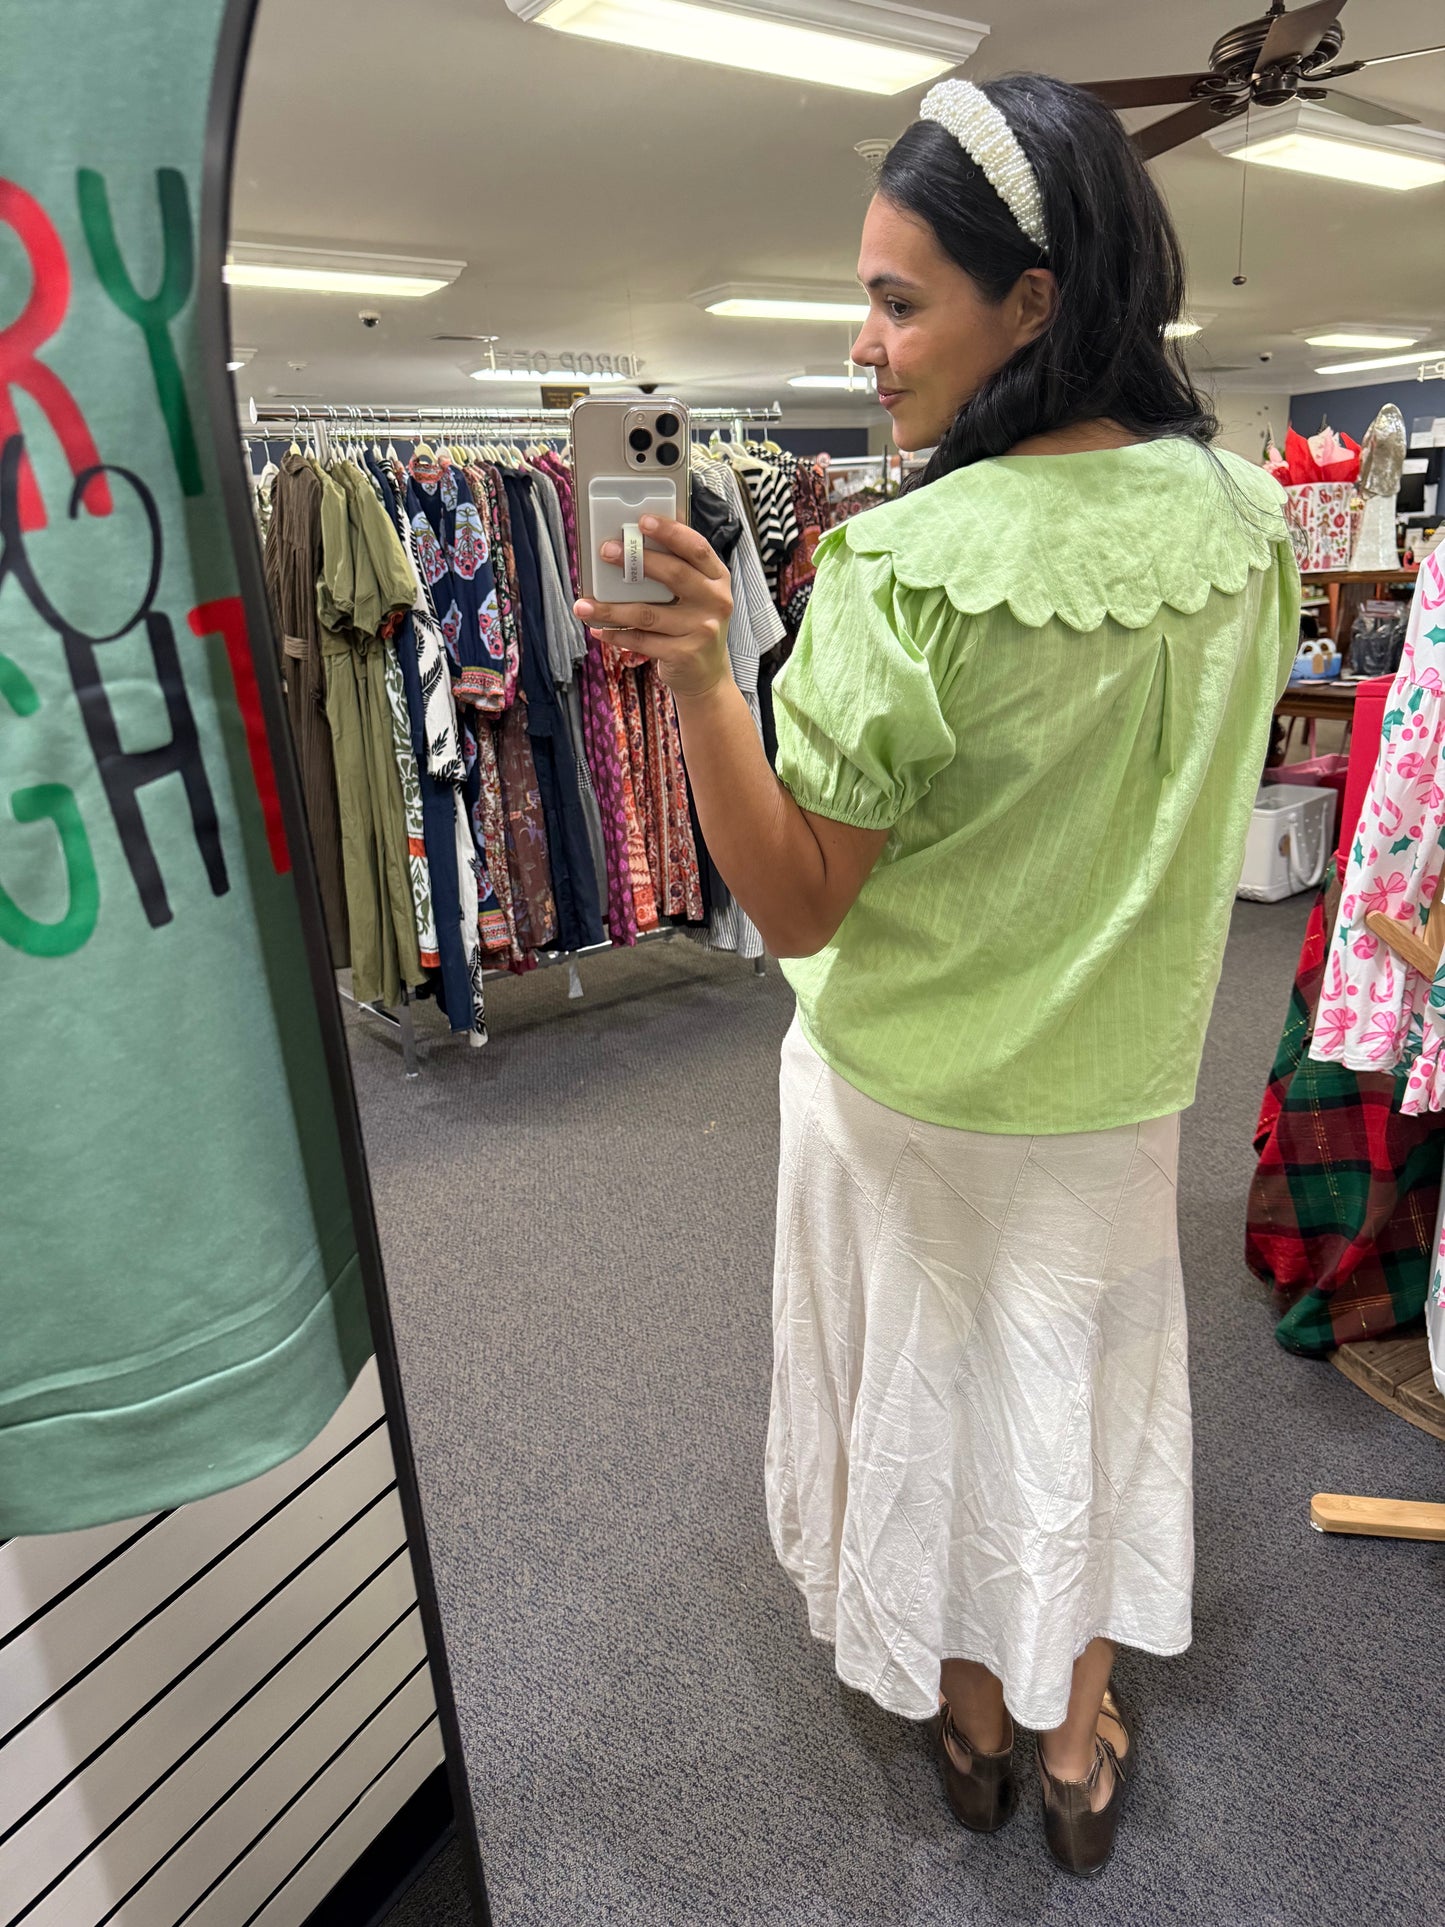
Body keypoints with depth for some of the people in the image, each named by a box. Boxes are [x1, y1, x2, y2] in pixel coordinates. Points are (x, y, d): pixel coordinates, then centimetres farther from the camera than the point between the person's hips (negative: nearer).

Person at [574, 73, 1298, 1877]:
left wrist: (702, 678, -31)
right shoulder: (1242, 515, -6)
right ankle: (1076, 1734, 44)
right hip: (1117, 1073, 5)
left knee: (928, 1383, 20)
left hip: (912, 1084, -4)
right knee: (1082, 1373, 24)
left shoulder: (904, 573, -26)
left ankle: (969, 1716, 45)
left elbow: (796, 911, -21)